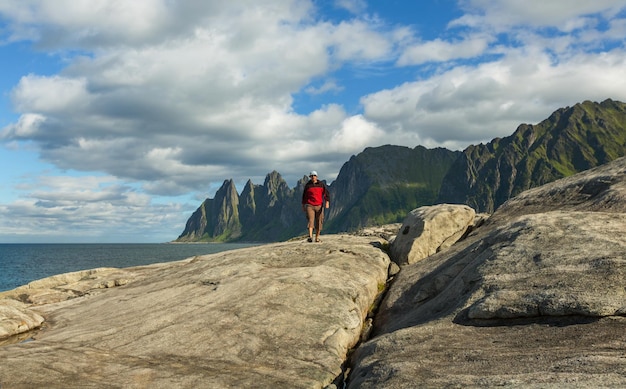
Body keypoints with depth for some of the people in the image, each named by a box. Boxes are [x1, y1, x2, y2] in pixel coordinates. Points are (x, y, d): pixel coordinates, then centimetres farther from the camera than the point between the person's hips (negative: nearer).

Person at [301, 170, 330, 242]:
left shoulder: (321, 184, 7)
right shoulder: (307, 185, 8)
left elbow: (326, 193, 2)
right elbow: (304, 195, 17)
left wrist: (327, 202, -13)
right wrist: (303, 205, 19)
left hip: (319, 206, 1)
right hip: (309, 206, -1)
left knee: (319, 222, 4)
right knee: (310, 220, -18)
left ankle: (317, 238, 16)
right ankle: (310, 236, -29)